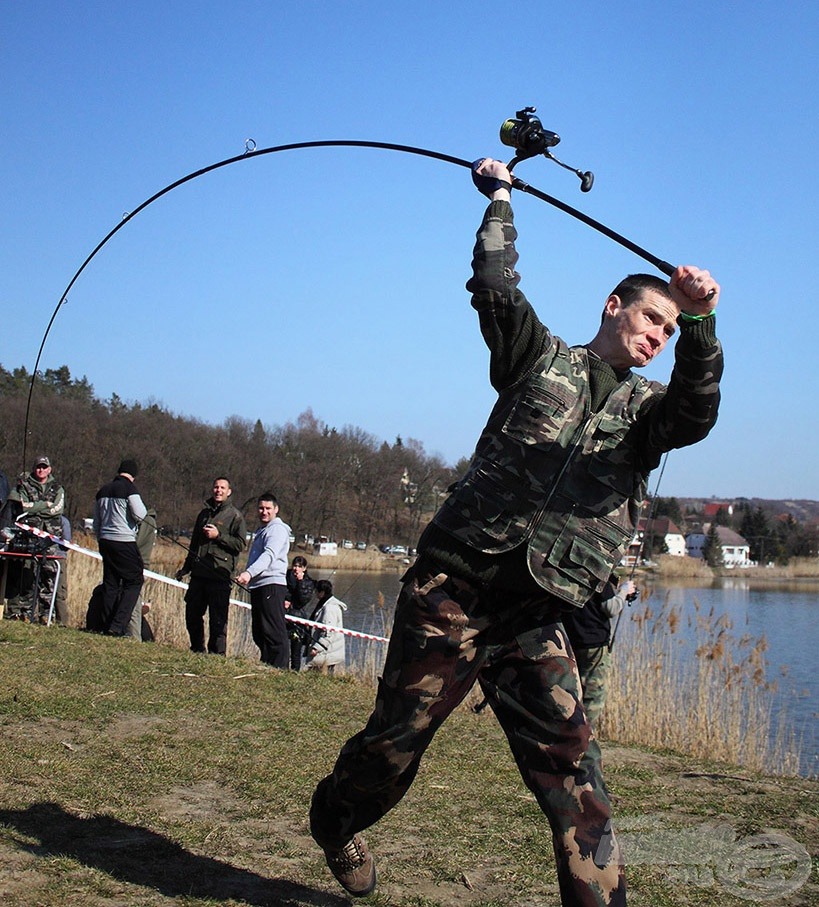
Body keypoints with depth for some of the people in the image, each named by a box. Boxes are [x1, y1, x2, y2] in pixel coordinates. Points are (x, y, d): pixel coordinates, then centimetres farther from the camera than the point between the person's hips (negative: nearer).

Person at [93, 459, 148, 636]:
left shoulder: (103, 491, 14)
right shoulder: (129, 488, -9)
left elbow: (96, 522, 21)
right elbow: (139, 514, -16)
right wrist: (142, 507, 5)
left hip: (105, 541, 7)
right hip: (124, 542, -7)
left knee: (110, 583, 13)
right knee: (134, 581, 0)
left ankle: (105, 626, 12)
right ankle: (118, 626, -9)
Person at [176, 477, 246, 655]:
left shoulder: (235, 516, -1)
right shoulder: (204, 513, 19)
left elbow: (240, 545, -8)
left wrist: (218, 536, -15)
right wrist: (186, 567, 27)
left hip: (220, 575, -7)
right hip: (199, 573, 7)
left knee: (217, 619, -6)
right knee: (192, 614, 11)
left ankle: (217, 654, 0)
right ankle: (197, 650, 23)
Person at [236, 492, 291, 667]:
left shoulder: (277, 529, -7)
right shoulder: (261, 530, 24)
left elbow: (269, 555, -25)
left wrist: (249, 573, -37)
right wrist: (246, 575, 21)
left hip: (271, 585, -10)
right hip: (257, 586, 10)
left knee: (274, 631, -12)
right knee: (259, 633, 12)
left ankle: (280, 669, -13)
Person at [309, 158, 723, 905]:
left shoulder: (648, 407, 13)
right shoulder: (541, 359, 11)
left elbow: (696, 413, -9)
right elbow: (495, 285, 0)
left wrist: (700, 323, -25)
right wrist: (499, 198, 5)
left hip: (535, 617, 2)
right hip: (453, 585, -2)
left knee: (569, 764, -8)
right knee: (398, 734, 6)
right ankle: (336, 822, 34)